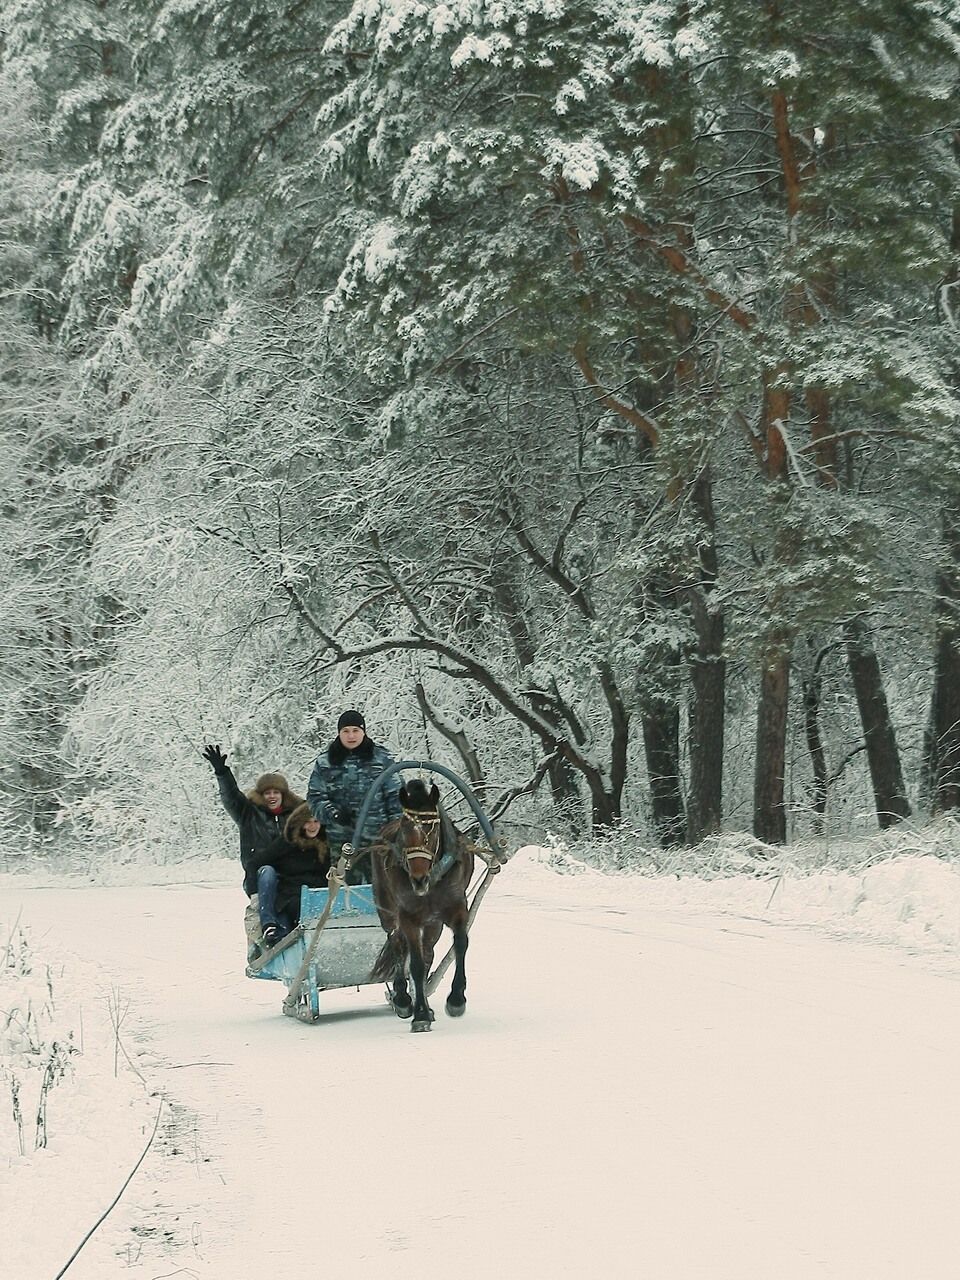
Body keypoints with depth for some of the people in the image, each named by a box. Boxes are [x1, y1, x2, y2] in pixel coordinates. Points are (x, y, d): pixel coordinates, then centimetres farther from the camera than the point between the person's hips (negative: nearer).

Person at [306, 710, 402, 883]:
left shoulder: (382, 758, 3)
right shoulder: (325, 762, 5)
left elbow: (395, 796, 5)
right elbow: (315, 797, 5)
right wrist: (333, 813, -13)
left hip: (376, 836, -1)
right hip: (341, 840, 1)